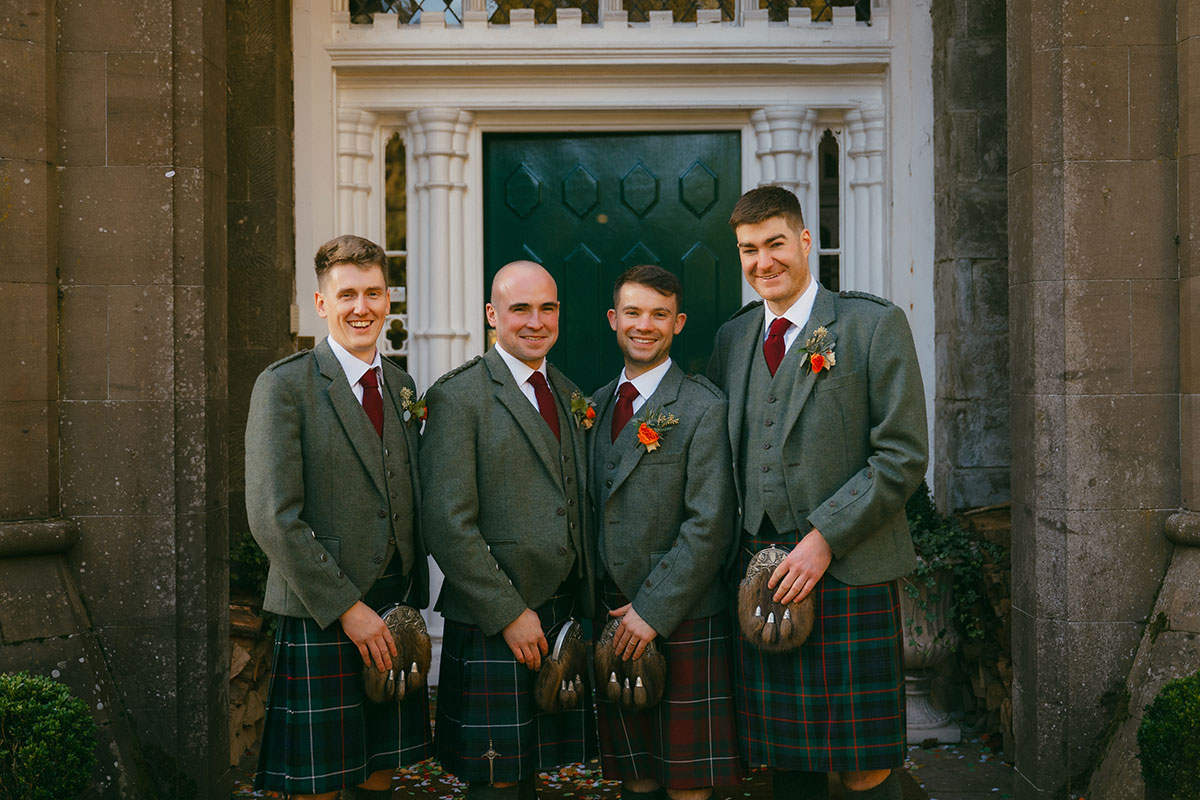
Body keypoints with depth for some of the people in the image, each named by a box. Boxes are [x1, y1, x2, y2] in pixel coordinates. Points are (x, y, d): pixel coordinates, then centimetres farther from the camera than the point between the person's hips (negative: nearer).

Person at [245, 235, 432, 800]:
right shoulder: (283, 386, -7)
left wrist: (414, 601, 8)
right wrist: (347, 608, -16)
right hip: (320, 620, -5)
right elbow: (273, 518, -14)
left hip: (394, 613, 6)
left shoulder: (402, 386, 12)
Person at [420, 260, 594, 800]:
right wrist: (510, 613, -15)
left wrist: (586, 609, 9)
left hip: (563, 618, 6)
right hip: (491, 629, -6)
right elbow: (449, 524, -14)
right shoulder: (456, 397, -8)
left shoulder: (569, 395, 14)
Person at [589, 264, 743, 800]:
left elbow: (709, 526, -14)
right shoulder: (598, 405, 12)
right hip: (612, 619, 6)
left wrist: (653, 610, -16)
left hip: (682, 621, -5)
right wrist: (599, 605, 7)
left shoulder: (704, 408, -8)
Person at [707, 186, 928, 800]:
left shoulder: (875, 325, -1)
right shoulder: (732, 337, 14)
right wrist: (739, 553, 6)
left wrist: (824, 538, -13)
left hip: (849, 573, -4)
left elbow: (903, 456, -7)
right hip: (760, 575, 4)